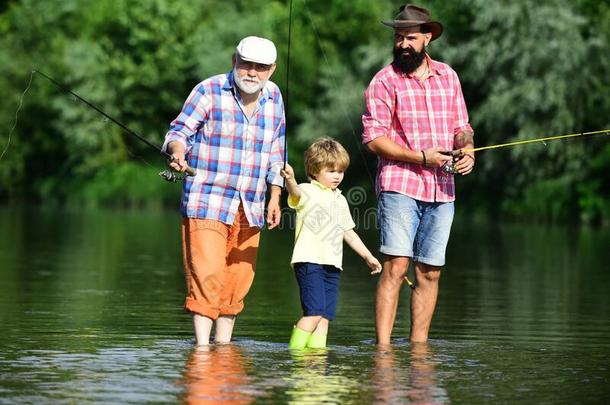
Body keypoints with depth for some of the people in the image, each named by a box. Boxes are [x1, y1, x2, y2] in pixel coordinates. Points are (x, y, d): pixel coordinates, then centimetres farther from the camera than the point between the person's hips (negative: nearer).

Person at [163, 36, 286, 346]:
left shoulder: (273, 97, 11)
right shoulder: (209, 91, -4)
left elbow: (276, 152, 19)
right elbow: (180, 130, -5)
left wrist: (275, 197, 13)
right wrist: (178, 153, -27)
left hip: (250, 209, 5)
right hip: (207, 202, -5)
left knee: (237, 280, 7)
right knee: (207, 275, -14)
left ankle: (223, 343, 16)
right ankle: (202, 346, -14)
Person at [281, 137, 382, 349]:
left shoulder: (340, 200, 22)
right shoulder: (307, 192, -1)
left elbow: (348, 233, 31)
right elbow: (295, 192, -27)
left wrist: (368, 256, 30)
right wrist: (290, 179, -50)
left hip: (332, 265, 7)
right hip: (310, 261, -7)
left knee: (326, 315, 3)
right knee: (315, 312, -16)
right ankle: (295, 351, -11)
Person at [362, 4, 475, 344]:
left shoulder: (448, 77, 13)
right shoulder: (385, 81, -2)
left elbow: (461, 126, 19)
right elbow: (374, 138, -7)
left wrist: (467, 149, -3)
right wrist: (421, 157, -16)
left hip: (442, 189, 5)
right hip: (400, 185, -5)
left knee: (430, 273, 6)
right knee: (396, 267, -14)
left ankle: (419, 346, 13)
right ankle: (383, 348, -15)